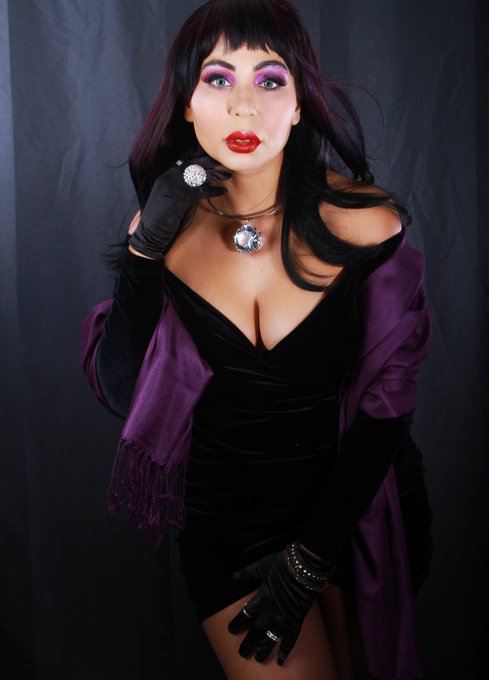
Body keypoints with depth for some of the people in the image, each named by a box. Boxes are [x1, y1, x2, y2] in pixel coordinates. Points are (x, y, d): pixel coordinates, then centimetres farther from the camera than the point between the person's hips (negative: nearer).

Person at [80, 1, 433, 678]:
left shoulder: (363, 222, -16)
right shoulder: (171, 228, -9)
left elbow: (386, 406, -11)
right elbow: (120, 394, -12)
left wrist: (310, 558, -11)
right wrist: (146, 246, -22)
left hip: (345, 513, 0)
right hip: (222, 526, 1)